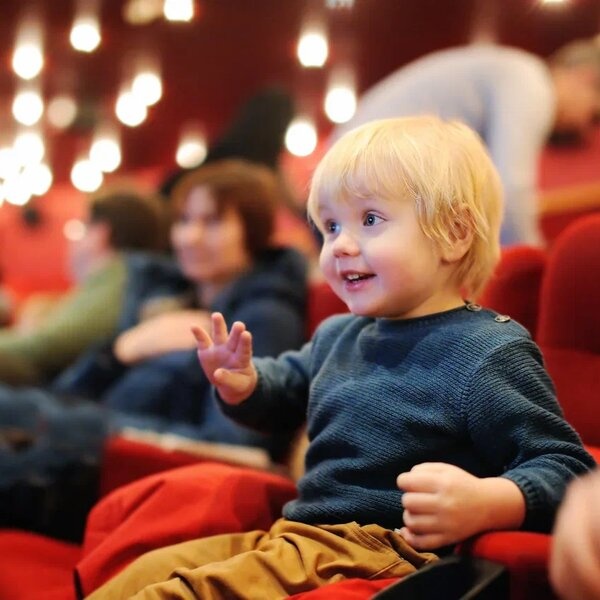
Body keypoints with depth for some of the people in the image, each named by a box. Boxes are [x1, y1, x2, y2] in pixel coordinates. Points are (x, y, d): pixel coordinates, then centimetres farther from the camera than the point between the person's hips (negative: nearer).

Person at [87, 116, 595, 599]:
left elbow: (564, 467, -15)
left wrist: (483, 504, -35)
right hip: (294, 532, 9)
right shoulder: (338, 335, 15)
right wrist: (242, 383, 11)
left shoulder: (490, 353, -12)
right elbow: (288, 384, 35)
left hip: (385, 549, -9)